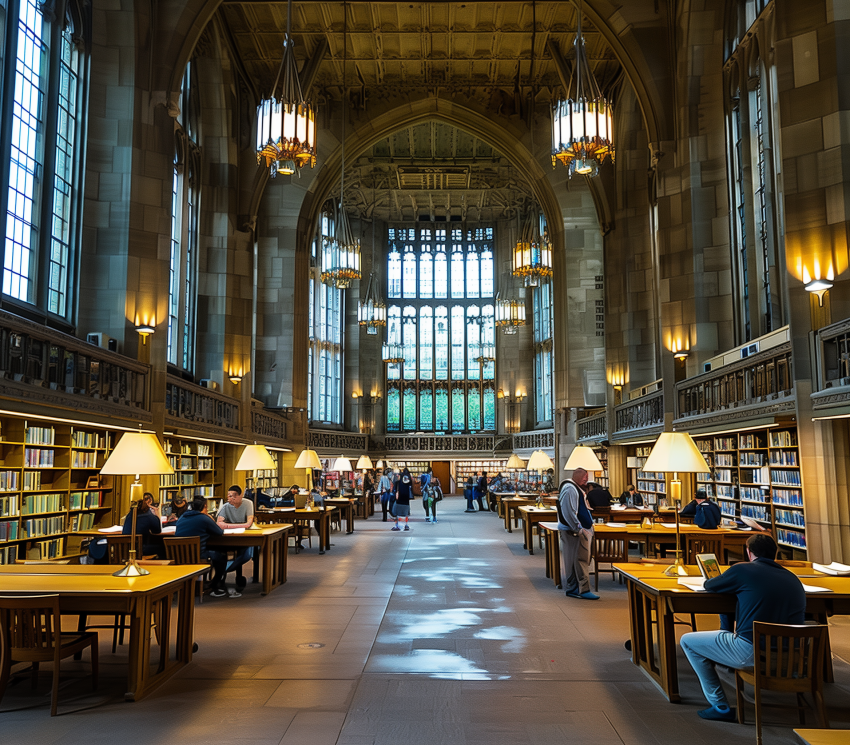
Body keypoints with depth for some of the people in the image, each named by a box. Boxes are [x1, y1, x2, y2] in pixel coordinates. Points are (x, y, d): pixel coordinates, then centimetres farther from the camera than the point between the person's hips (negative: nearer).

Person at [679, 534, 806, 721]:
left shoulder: (743, 570, -5)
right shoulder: (793, 579, 12)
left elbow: (709, 586, 11)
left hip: (751, 652, -7)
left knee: (687, 641, 10)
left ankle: (720, 706, 11)